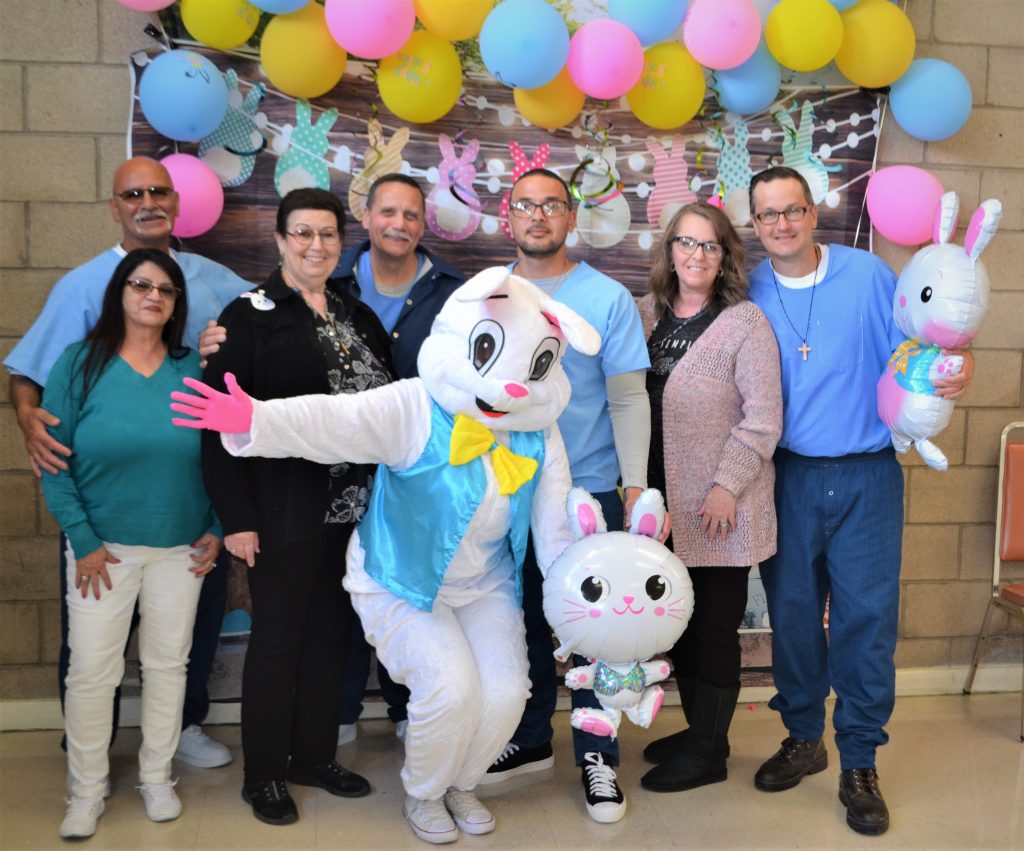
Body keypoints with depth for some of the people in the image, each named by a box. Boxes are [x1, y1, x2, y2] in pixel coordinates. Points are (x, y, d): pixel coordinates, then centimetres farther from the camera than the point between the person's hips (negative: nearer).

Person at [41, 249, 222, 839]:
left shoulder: (194, 370, 0)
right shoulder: (81, 364, -5)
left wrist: (217, 530, 1)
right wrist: (83, 540, -9)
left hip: (182, 547, 2)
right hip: (105, 546, -1)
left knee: (168, 662, 11)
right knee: (91, 670, 1)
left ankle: (157, 778, 29)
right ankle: (88, 791, 21)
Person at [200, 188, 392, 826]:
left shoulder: (359, 316, 11)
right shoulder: (249, 315, -5)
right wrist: (237, 517, -16)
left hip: (354, 507, 5)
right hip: (286, 513, -5)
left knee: (331, 634, 14)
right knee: (277, 637, 6)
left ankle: (315, 755, 31)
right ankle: (264, 774, 22)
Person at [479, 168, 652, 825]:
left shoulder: (609, 298, -5)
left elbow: (630, 399, -7)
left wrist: (636, 487, -12)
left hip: (588, 490, -3)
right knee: (523, 619, 15)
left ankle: (598, 756, 22)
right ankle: (530, 741, 32)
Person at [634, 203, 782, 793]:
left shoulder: (746, 322, -7)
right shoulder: (647, 315, 8)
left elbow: (763, 417, -12)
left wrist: (727, 486, -17)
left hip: (721, 508, -5)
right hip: (665, 504, 6)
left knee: (715, 626, 5)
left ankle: (708, 753, 19)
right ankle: (698, 730, 33)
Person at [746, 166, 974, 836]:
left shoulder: (867, 274, -2)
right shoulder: (749, 293, 3)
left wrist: (952, 369, -19)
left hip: (866, 478, -2)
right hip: (788, 478, 2)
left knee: (867, 617, 1)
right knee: (792, 613, 11)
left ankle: (860, 762, 17)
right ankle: (804, 738, 31)